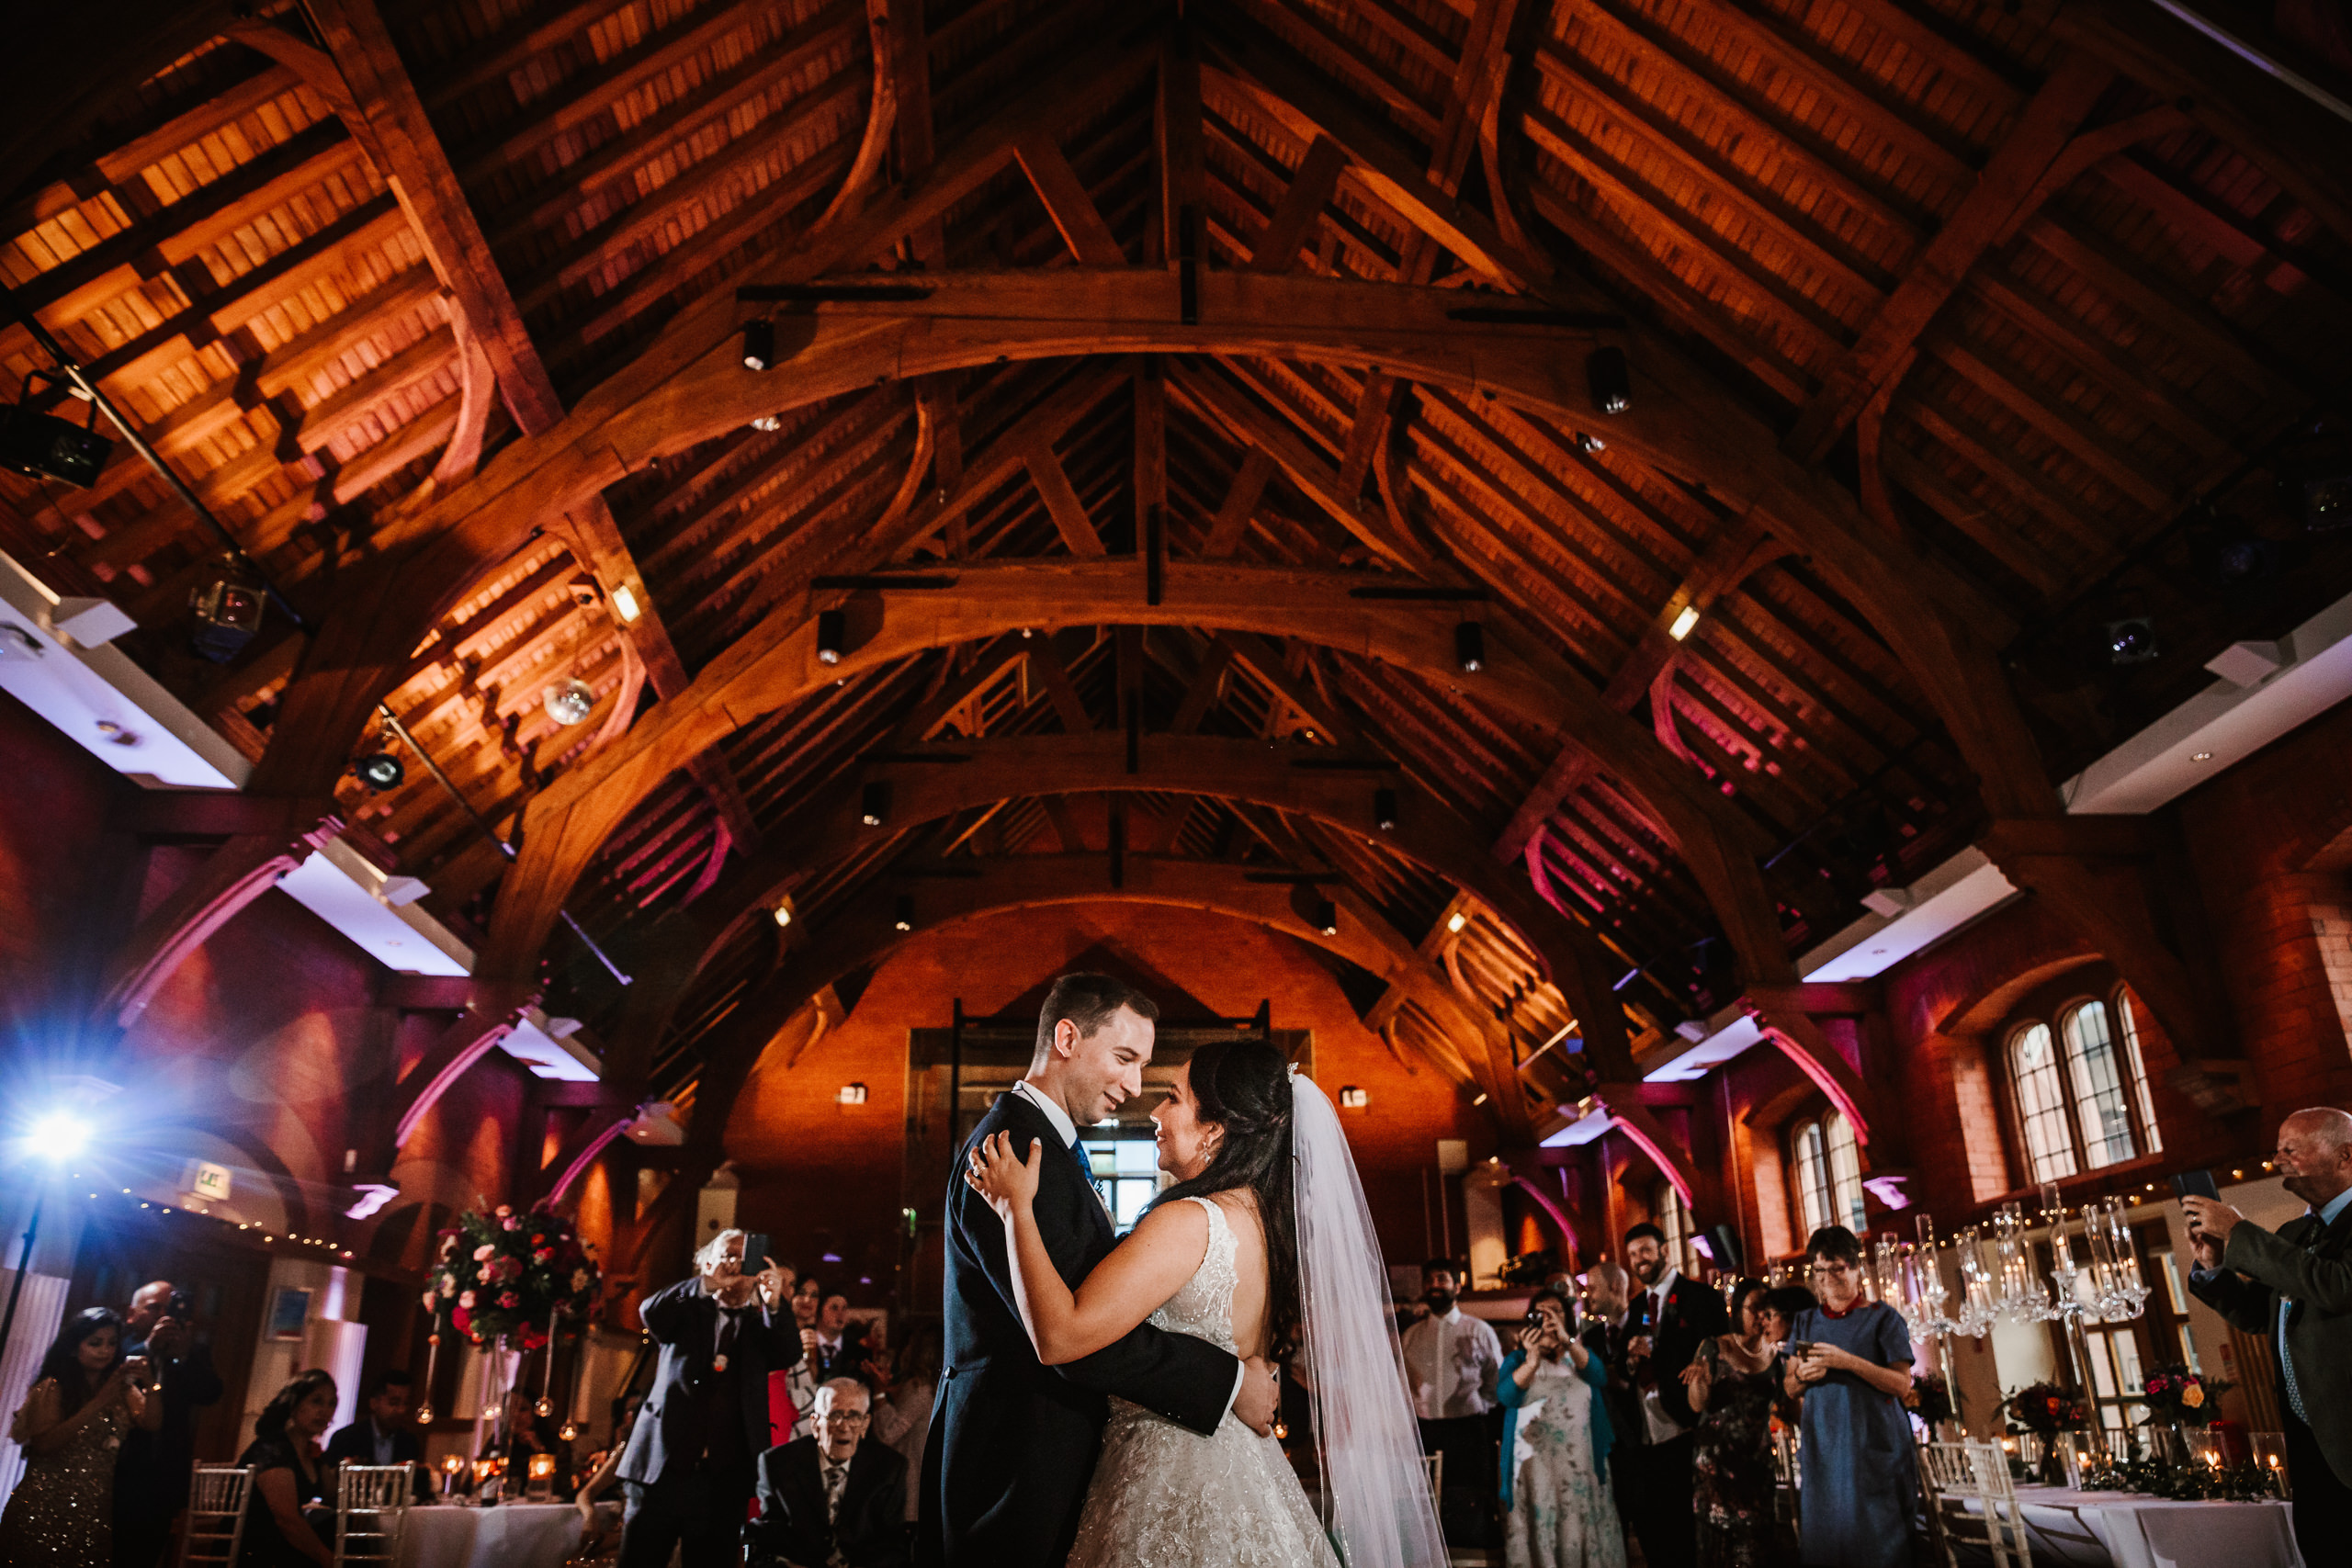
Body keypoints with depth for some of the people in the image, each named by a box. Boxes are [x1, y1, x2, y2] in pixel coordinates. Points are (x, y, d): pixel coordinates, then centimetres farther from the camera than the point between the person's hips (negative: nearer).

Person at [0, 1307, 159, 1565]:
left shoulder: (122, 1388, 9)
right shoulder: (52, 1388, -4)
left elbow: (153, 1424, -3)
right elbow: (44, 1444, -15)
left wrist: (149, 1384, -17)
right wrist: (97, 1404, -20)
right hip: (46, 1507, -4)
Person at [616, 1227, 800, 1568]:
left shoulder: (759, 1325, 13)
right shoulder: (688, 1313, 10)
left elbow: (789, 1355, -5)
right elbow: (650, 1313, -10)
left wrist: (774, 1303, -23)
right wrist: (708, 1283, -23)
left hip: (724, 1480, 1)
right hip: (663, 1469, -1)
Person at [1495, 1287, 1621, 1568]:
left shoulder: (1581, 1354, 15)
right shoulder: (1517, 1359, 9)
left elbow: (1599, 1378, -8)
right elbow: (1506, 1395, -10)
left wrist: (1567, 1340, -20)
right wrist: (1533, 1359, -23)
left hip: (1581, 1461, 1)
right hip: (1536, 1460, -1)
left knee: (1582, 1528, -1)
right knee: (1541, 1527, -4)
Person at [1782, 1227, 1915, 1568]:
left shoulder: (1882, 1318, 0)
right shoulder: (1806, 1321, 11)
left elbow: (1902, 1385, -7)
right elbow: (1790, 1388, 12)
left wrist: (1850, 1362, -20)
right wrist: (1802, 1376, -11)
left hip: (1873, 1446, -3)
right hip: (1822, 1447, 3)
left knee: (1875, 1539, -1)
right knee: (1823, 1538, 5)